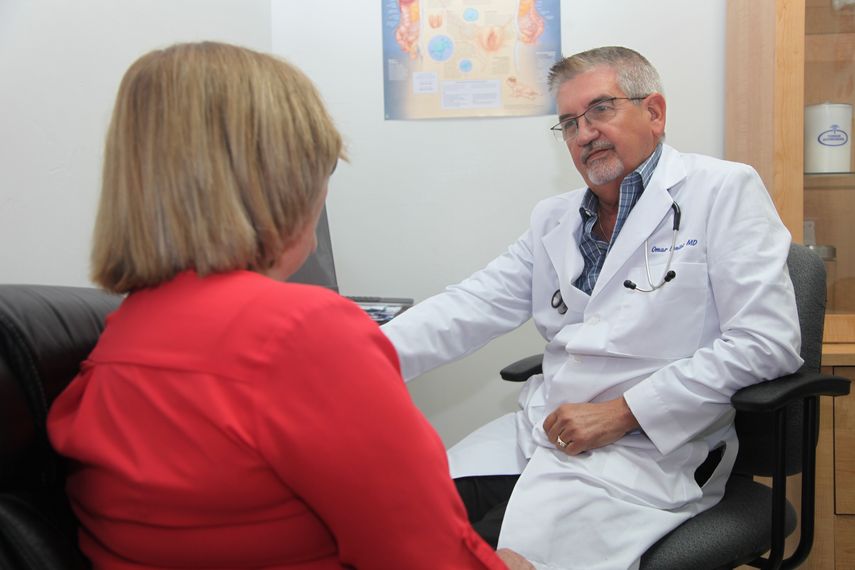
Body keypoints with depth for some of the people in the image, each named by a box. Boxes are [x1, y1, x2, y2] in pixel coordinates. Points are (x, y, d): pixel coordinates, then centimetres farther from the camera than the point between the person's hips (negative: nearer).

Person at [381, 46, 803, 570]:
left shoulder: (724, 191, -3)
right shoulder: (554, 219, 16)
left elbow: (767, 340, -11)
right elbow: (471, 307, 10)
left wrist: (621, 413, -14)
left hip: (652, 450, -5)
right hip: (543, 428, 6)